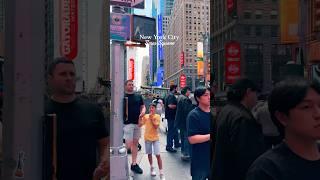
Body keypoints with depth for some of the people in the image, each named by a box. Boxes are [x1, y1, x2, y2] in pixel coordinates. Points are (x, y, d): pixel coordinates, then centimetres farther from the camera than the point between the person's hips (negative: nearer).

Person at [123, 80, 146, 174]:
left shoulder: (138, 96, 12)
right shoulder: (123, 96, -2)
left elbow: (143, 106, 17)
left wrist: (143, 111, -4)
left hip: (137, 123, 5)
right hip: (128, 123, -5)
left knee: (135, 143, 10)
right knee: (128, 145, -8)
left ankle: (134, 164, 19)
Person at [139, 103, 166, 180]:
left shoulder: (157, 116, -6)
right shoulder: (145, 116, 1)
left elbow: (156, 126, -15)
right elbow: (140, 125, -4)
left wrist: (151, 119, -17)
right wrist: (140, 117, -15)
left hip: (155, 138, -3)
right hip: (147, 138, 3)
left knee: (158, 155, -7)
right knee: (149, 154, 14)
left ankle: (161, 173, -5)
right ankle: (152, 168, 36)